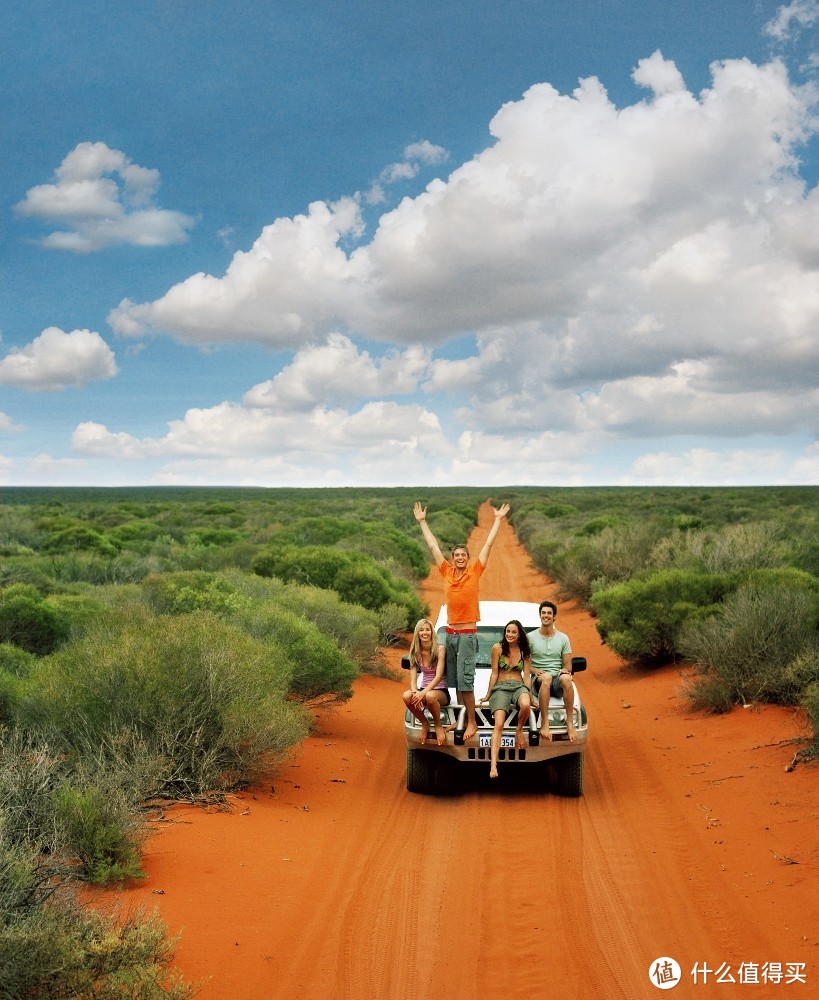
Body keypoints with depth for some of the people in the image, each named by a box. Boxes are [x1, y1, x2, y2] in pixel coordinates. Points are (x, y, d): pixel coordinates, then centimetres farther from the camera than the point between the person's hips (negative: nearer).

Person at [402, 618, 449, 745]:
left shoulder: (439, 649, -9)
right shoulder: (416, 652, 4)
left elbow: (438, 676, -18)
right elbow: (413, 678, -3)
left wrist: (423, 692, -32)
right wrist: (415, 692, -26)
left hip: (440, 690, -4)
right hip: (424, 689, 4)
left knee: (430, 696, -40)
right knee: (406, 696, -30)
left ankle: (438, 725, -10)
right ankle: (424, 724, -4)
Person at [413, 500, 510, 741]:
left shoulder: (475, 571, -2)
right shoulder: (447, 572, 6)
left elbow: (488, 544, 0)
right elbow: (433, 546, 11)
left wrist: (498, 519, 2)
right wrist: (422, 522, 15)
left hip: (468, 633, -5)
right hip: (450, 632, 5)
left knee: (465, 679, -9)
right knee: (453, 679, 7)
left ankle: (472, 722, -3)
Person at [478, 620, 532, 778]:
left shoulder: (525, 652, 13)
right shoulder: (498, 648, 6)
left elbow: (527, 676, 10)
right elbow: (494, 674, 7)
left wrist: (530, 696, 0)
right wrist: (488, 695, 6)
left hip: (519, 686, 2)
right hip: (500, 687, -1)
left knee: (526, 706, -38)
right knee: (499, 725, -24)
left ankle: (519, 731, -6)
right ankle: (493, 764, -35)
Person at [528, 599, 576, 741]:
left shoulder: (563, 638, 16)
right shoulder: (531, 637, 10)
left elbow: (568, 665, 15)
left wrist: (565, 670, -9)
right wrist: (534, 670, -12)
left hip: (557, 680, 2)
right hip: (538, 681, -1)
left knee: (566, 678, -36)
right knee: (546, 677, -40)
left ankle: (570, 722, -34)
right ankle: (544, 723, -42)